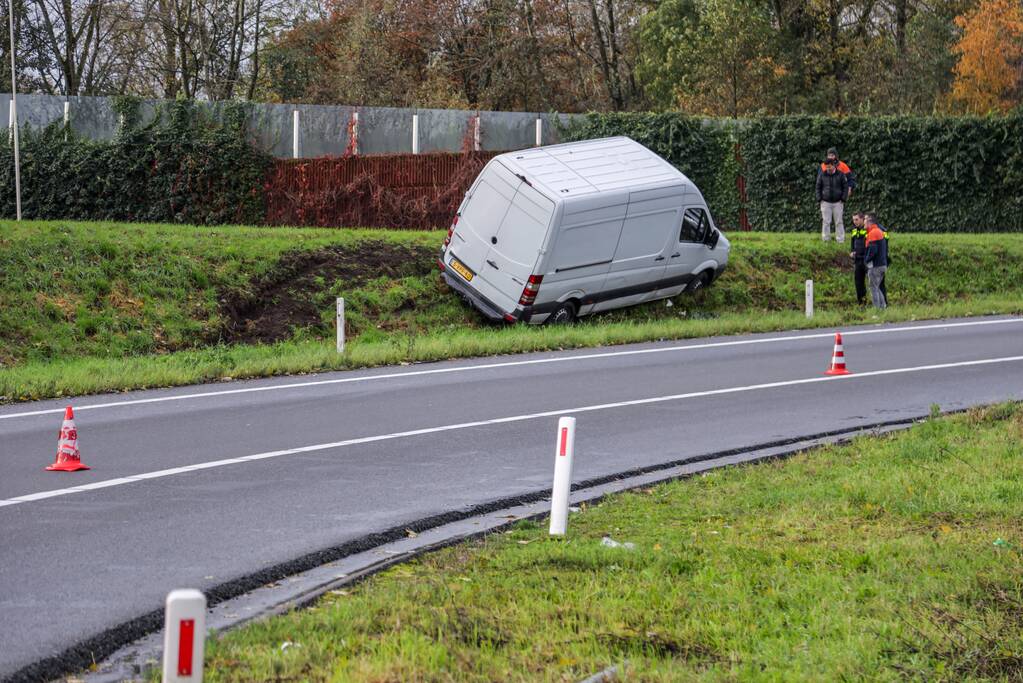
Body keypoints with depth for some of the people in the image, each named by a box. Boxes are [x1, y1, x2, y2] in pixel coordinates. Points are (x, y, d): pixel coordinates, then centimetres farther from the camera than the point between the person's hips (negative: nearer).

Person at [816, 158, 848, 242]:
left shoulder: (840, 175, -2)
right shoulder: (822, 175, 1)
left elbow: (845, 187, 3)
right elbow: (818, 187, 8)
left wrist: (843, 199, -4)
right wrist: (819, 199, -1)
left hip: (837, 202, -1)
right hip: (825, 202, 1)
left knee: (839, 222, 2)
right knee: (826, 222, 2)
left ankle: (840, 239, 7)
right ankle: (826, 239, 8)